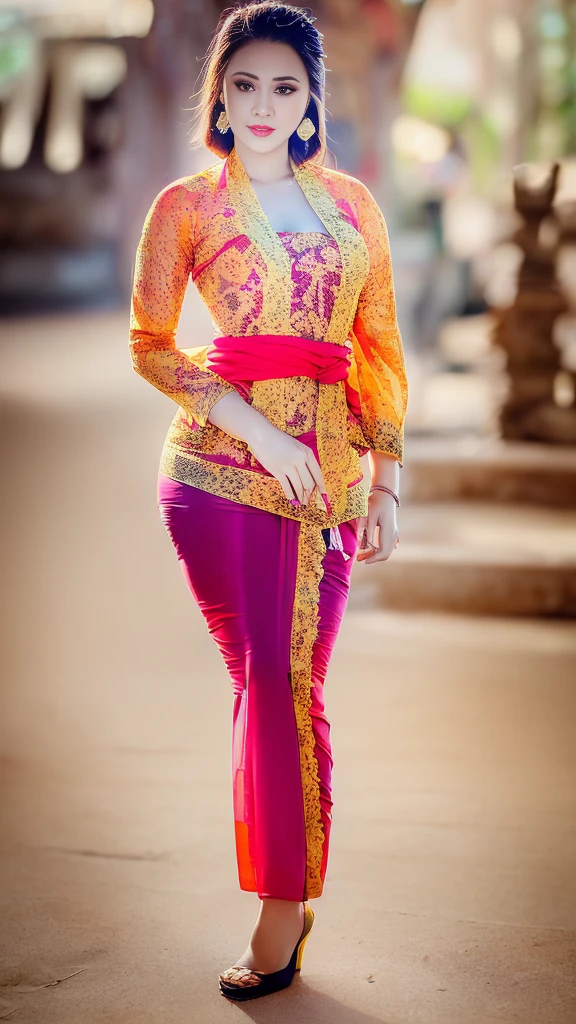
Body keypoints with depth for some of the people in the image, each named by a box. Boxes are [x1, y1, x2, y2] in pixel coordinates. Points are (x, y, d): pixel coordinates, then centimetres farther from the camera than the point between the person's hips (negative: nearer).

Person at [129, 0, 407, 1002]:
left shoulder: (352, 203, 13)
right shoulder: (186, 205, 6)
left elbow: (382, 348, 12)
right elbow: (148, 343, 0)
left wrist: (387, 478, 5)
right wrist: (254, 427, -11)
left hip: (327, 469, 2)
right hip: (220, 466, -2)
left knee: (290, 686, -1)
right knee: (263, 682, -2)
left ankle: (283, 906, 7)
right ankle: (287, 902, 10)